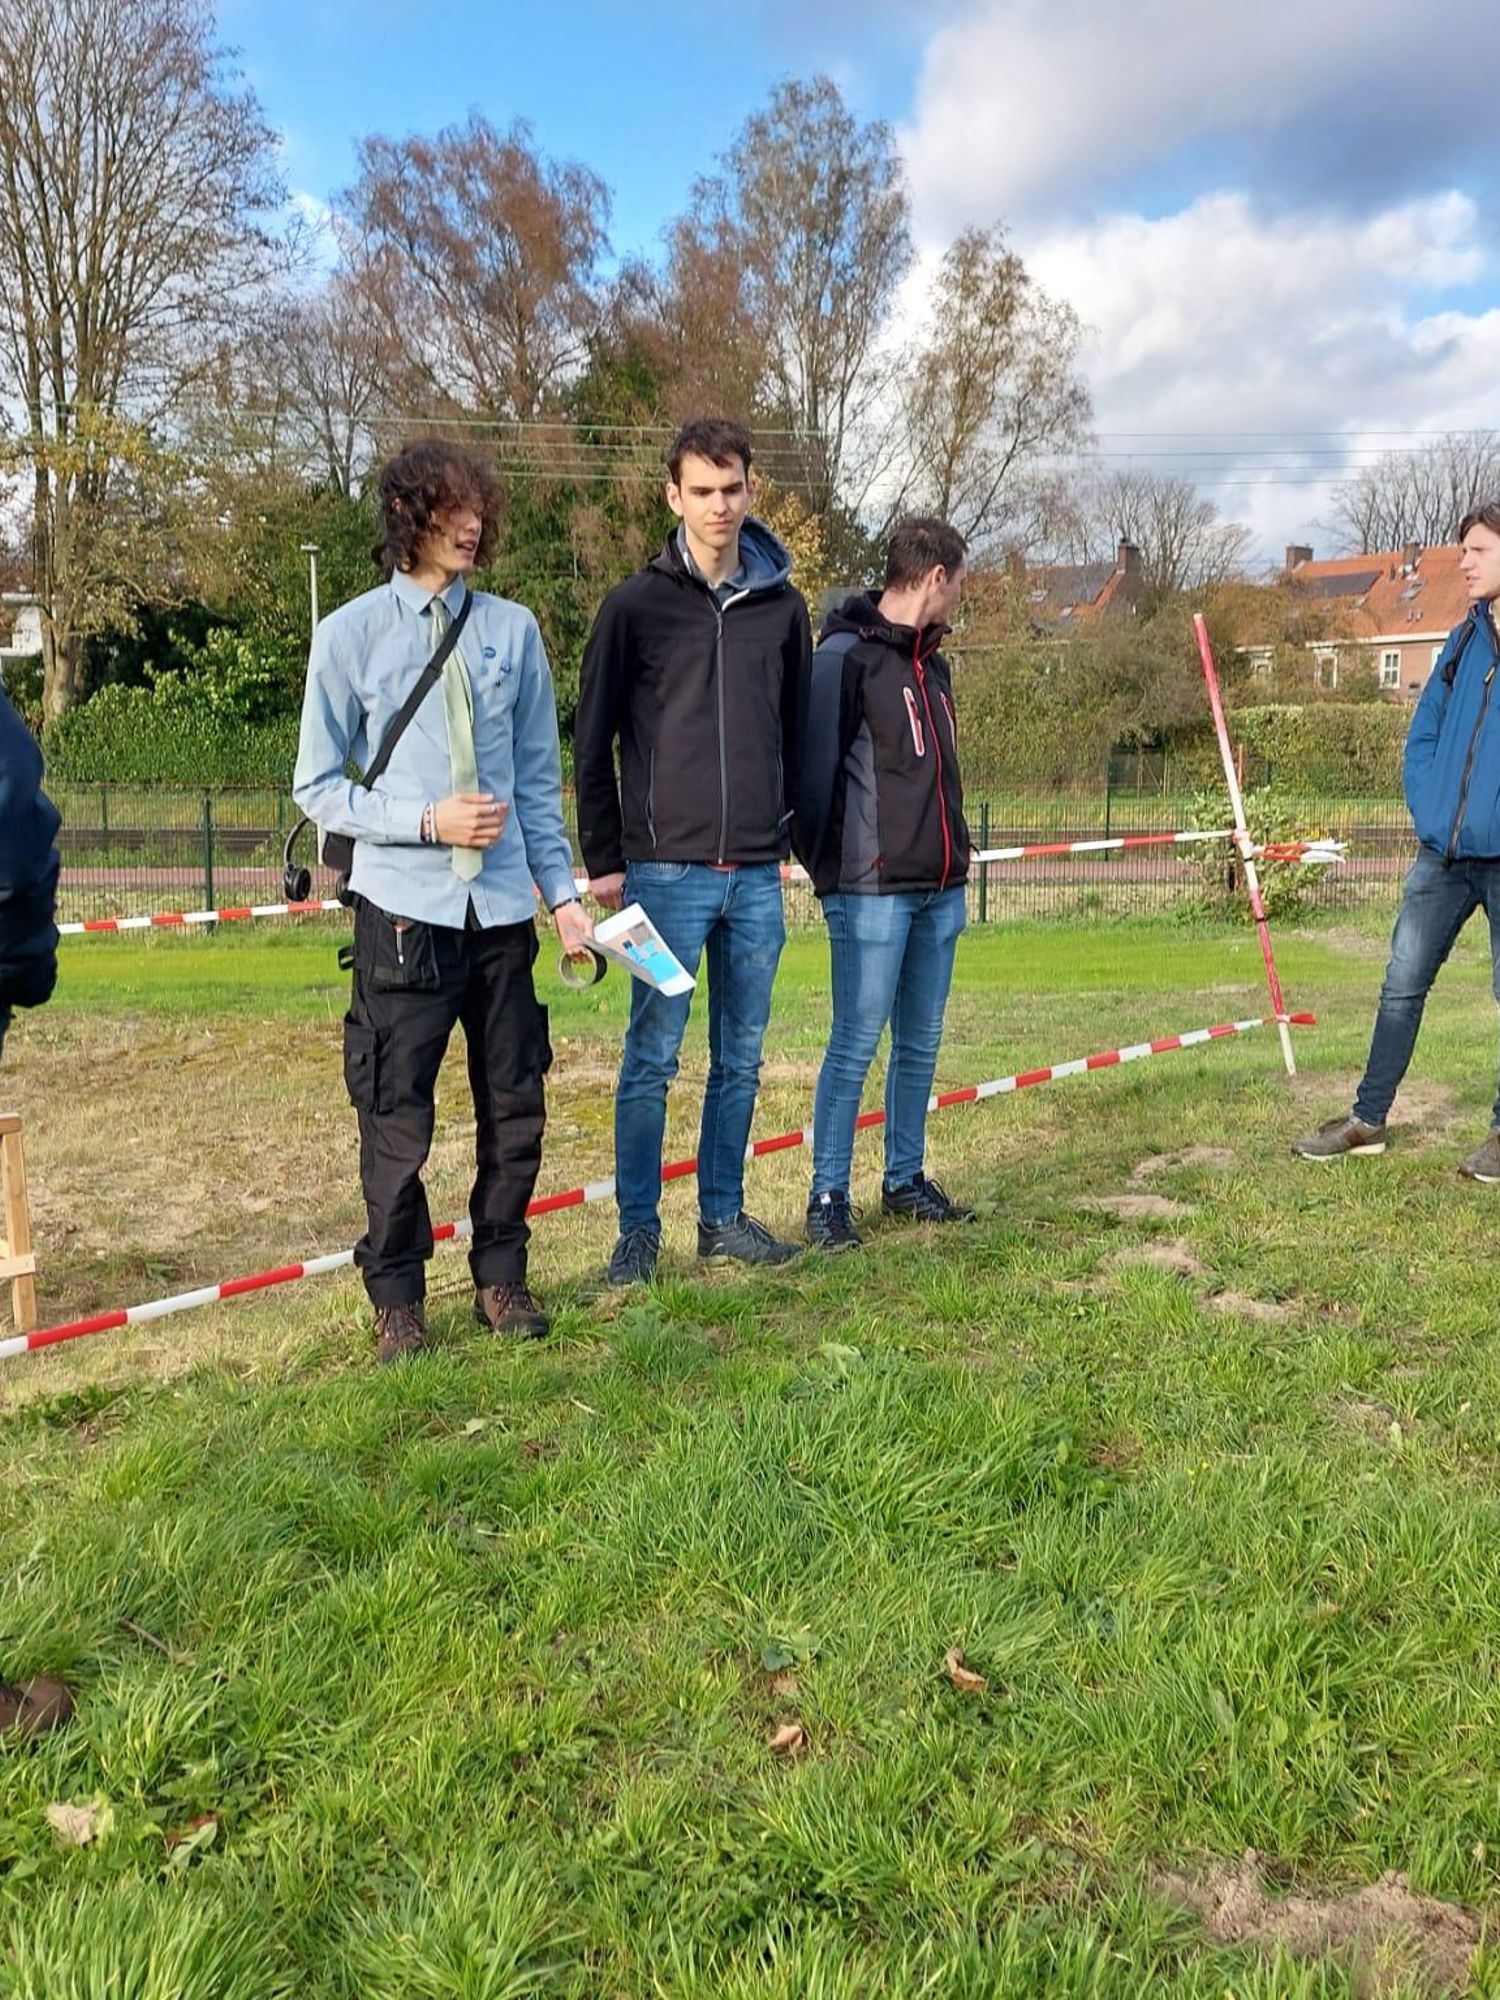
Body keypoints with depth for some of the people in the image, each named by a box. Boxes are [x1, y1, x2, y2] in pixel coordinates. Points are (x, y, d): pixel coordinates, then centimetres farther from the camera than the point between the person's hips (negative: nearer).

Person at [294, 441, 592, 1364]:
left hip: (505, 908, 3)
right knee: (398, 1119, 4)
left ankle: (502, 1279, 28)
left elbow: (539, 777, 10)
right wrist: (427, 821, -13)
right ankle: (398, 1299, 22)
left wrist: (563, 890, 4)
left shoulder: (513, 629, 6)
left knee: (516, 1108, 10)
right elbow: (319, 787, 0)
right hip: (404, 910, -3)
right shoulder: (353, 634, 0)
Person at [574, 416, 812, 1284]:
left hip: (757, 876, 4)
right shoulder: (636, 605, -1)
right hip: (666, 870, -4)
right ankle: (639, 1228, 13)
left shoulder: (784, 605, 9)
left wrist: (786, 841, 12)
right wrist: (605, 860, -3)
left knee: (741, 1058, 11)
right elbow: (593, 743, 0)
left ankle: (724, 1215, 24)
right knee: (653, 1058, 2)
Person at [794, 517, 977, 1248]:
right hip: (872, 891, -8)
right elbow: (815, 770, -12)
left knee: (920, 1041, 12)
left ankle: (904, 1178, 24)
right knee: (856, 1044, -4)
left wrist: (954, 865, 17)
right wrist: (825, 867, -11)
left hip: (939, 890, 8)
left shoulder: (931, 661, 18)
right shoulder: (845, 657, -9)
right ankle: (828, 1195, 5)